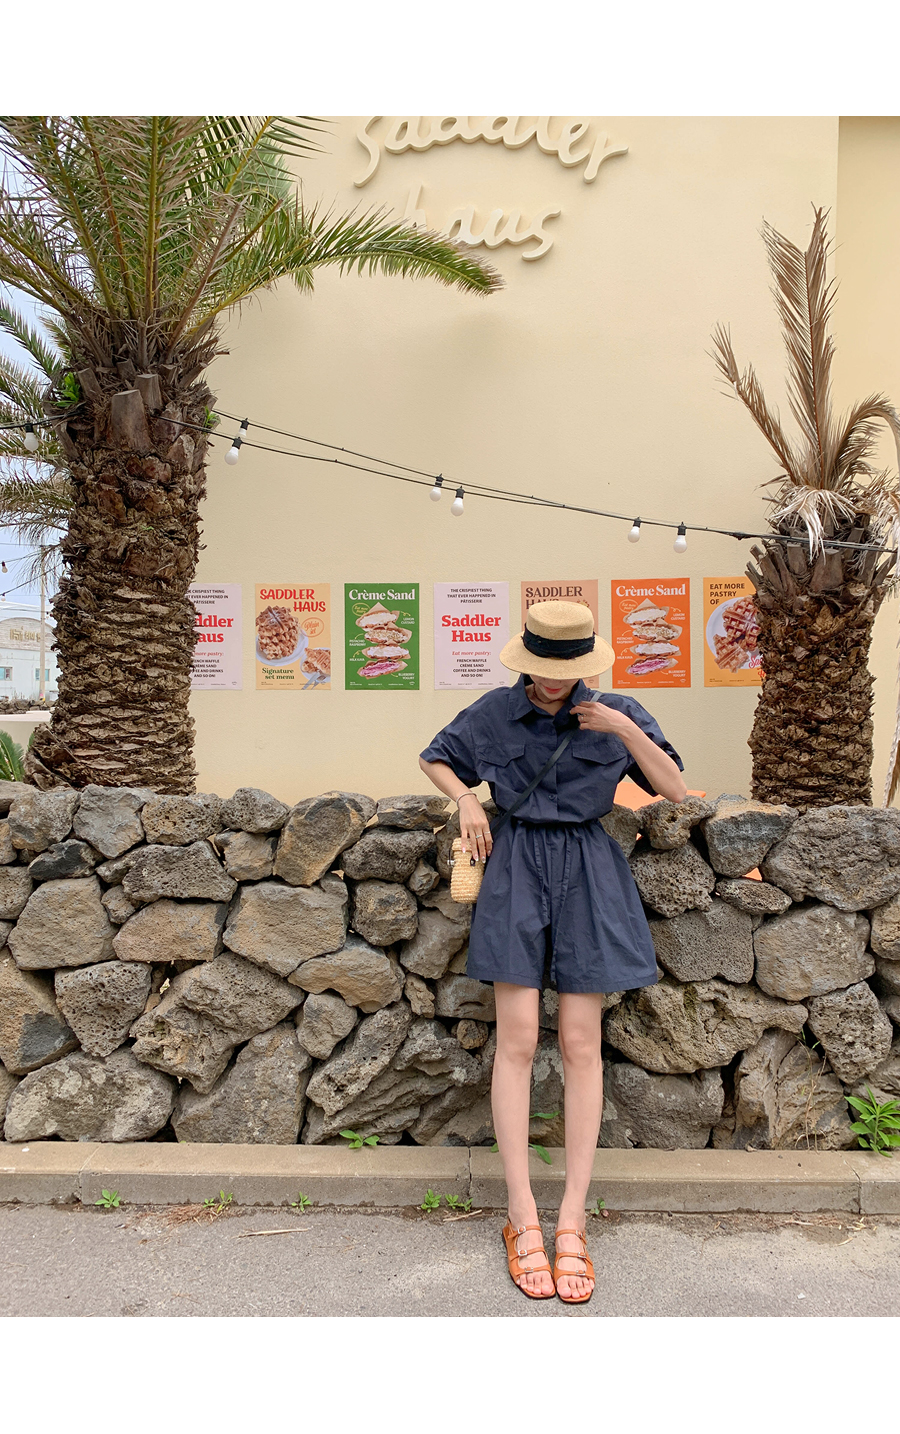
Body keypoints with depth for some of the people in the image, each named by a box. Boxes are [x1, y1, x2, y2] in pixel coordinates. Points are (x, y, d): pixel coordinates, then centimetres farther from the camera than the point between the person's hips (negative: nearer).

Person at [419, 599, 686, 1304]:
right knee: (517, 1040, -5)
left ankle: (572, 1220, 10)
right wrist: (467, 799, -4)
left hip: (588, 874, 0)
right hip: (516, 867, 0)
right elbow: (434, 758, 16)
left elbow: (676, 790, 1)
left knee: (581, 1045, 0)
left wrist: (627, 731, -13)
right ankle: (523, 1218, 5)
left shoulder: (618, 714, 0)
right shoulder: (493, 713, 0)